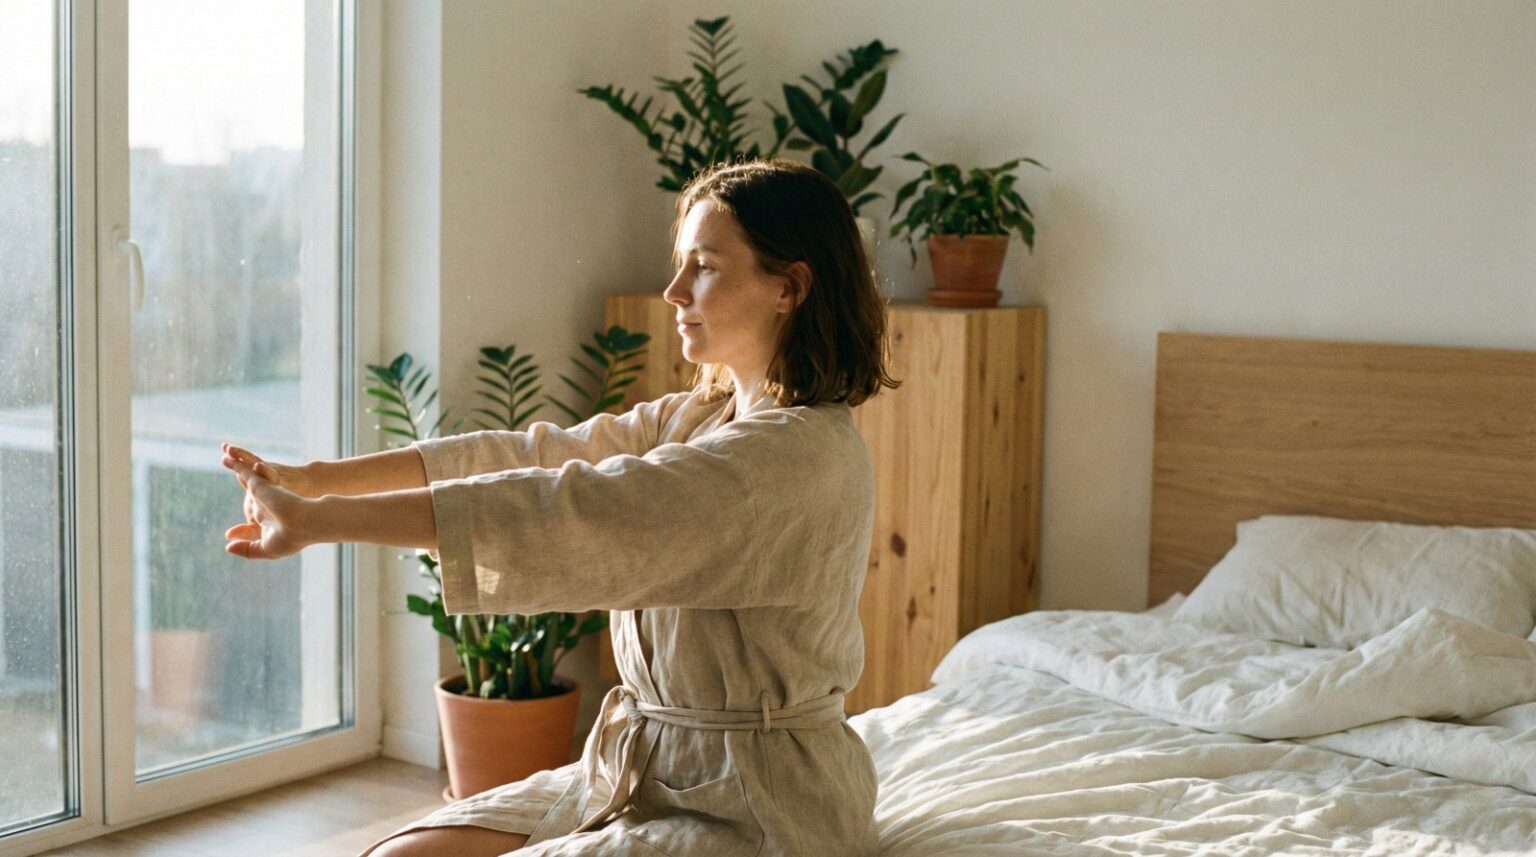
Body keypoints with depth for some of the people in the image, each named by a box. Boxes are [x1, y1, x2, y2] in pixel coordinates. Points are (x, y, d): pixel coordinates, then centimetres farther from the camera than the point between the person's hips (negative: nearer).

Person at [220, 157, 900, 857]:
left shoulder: (802, 454, -21)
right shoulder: (698, 419, 9)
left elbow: (567, 515, -28)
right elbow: (532, 455, 1)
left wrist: (319, 520, -26)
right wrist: (319, 478, -8)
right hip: (638, 772, 8)